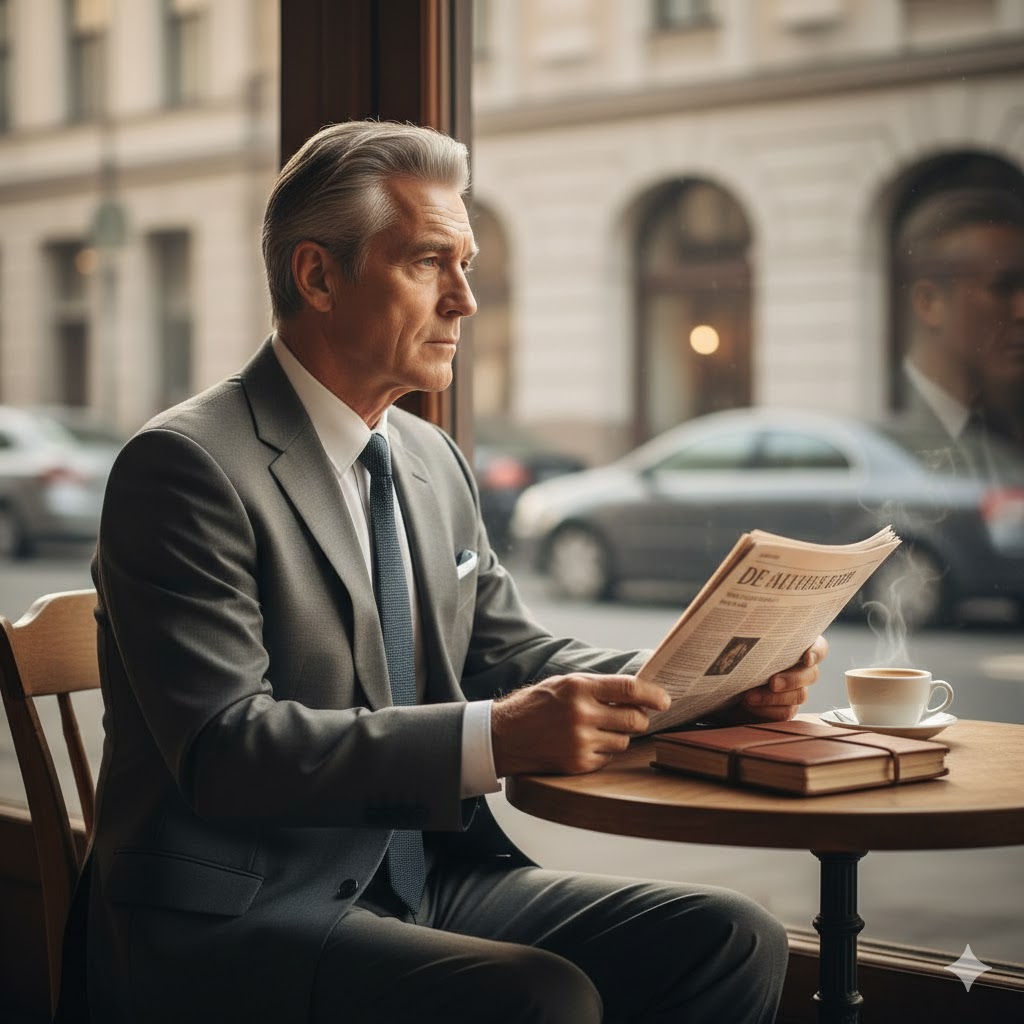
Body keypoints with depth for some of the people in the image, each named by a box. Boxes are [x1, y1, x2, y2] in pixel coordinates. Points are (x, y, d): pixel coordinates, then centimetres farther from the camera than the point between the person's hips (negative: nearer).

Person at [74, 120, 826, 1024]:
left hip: (424, 877, 8)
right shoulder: (189, 466, -13)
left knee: (733, 940, -8)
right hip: (236, 918, -8)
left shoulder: (432, 460, 14)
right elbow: (223, 746, -23)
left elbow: (511, 654, 16)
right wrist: (493, 739, -32)